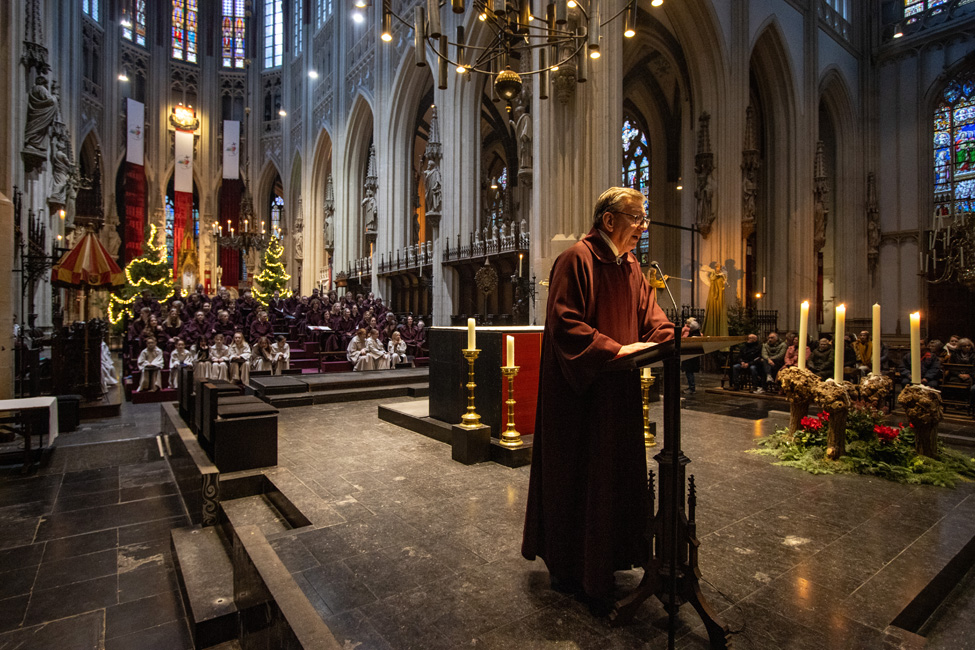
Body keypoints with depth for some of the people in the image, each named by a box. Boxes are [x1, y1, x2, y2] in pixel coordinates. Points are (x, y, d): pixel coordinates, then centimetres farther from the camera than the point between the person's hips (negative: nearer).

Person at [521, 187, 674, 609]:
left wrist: (672, 339, -5)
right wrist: (615, 349, -25)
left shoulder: (630, 266, 13)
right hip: (579, 392, -8)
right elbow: (565, 323, -21)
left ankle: (607, 556, 34)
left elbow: (649, 316, 14)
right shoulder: (576, 260, -13)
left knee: (618, 472, 15)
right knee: (575, 475, 4)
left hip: (619, 392, 9)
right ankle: (567, 566, 24)